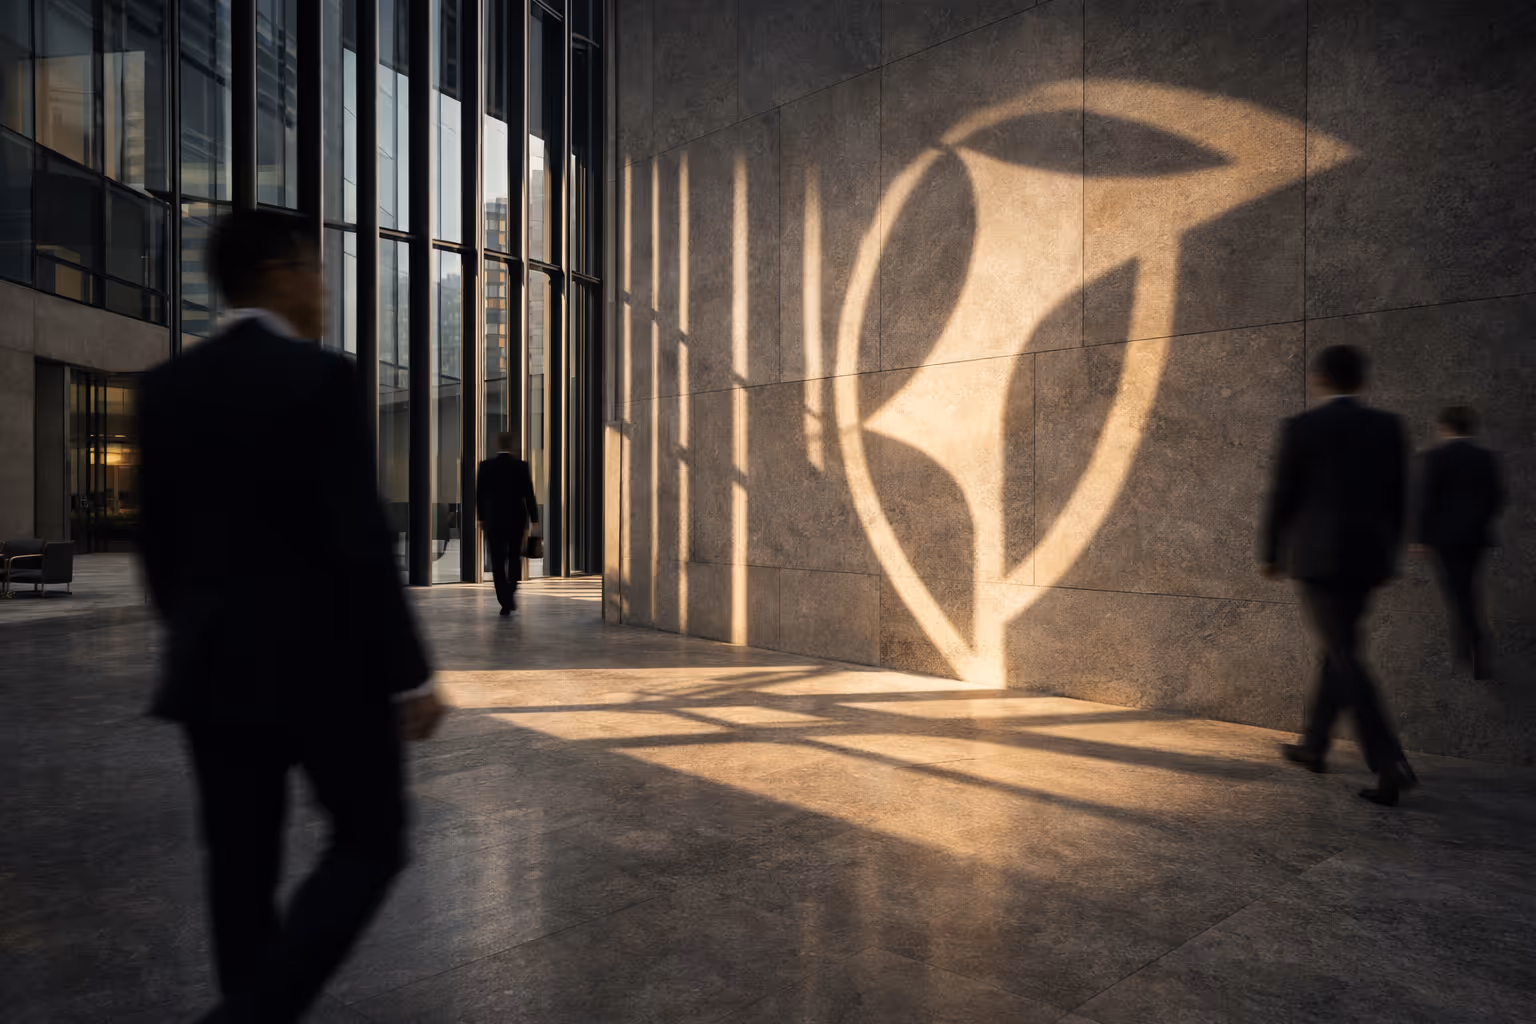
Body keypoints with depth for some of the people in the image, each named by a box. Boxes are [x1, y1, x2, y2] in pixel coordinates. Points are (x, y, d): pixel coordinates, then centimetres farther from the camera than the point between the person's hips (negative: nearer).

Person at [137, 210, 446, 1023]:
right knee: (370, 844, 11)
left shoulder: (167, 386, 6)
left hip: (211, 666, 7)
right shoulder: (321, 378, -14)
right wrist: (410, 675, -14)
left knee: (241, 869, 15)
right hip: (323, 665, -6)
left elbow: (158, 540, 10)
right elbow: (359, 541, -20)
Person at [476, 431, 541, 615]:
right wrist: (534, 519, 1)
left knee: (498, 562, 2)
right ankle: (511, 593, 9)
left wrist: (481, 517, 12)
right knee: (515, 558, 19)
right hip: (517, 519, 1)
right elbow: (529, 495, -5)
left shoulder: (485, 466, -3)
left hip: (493, 520, 0)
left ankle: (505, 603, -4)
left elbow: (479, 495, 1)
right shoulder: (521, 466, -5)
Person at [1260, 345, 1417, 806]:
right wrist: (1387, 552, 19)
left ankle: (1390, 765, -10)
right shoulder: (1388, 427, 6)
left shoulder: (1300, 428, -8)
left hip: (1315, 556, -6)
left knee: (1345, 659, -3)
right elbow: (1398, 499, 8)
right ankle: (1314, 744, 29)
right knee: (1338, 649, 17)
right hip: (1367, 558, 6)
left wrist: (1270, 553, 5)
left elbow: (1282, 496, -6)